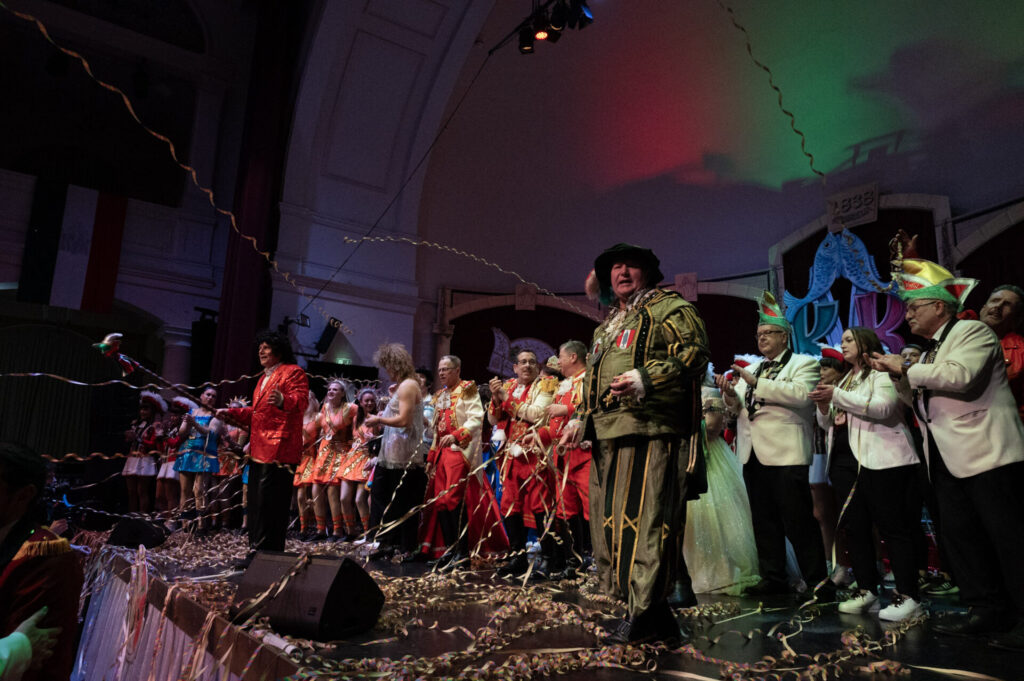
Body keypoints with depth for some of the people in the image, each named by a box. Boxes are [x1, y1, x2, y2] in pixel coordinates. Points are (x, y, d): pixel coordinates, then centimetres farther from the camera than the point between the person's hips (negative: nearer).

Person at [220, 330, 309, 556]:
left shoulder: (293, 372, -3)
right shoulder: (264, 378, 26)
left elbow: (301, 400, -20)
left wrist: (283, 401, -39)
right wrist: (230, 412, 27)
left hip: (279, 450, -10)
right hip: (259, 450, 10)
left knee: (269, 503, -12)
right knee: (256, 502, 13)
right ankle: (257, 551, 21)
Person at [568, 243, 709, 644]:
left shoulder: (669, 307, 4)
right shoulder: (607, 326, 29)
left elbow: (693, 352, -11)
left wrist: (646, 379, -22)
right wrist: (581, 420, 24)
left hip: (651, 433, -9)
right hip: (609, 438, 9)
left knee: (644, 520, -10)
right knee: (612, 519, 8)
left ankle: (644, 614, 0)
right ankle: (657, 618, 18)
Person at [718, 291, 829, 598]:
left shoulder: (803, 364, 3)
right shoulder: (751, 369, 21)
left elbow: (801, 394, -18)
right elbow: (739, 410, 20)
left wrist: (756, 383, -18)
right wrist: (731, 395, -2)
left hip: (786, 454, -6)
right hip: (753, 455, 6)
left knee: (798, 521, -4)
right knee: (764, 521, 11)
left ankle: (818, 580, 7)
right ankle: (773, 578, 20)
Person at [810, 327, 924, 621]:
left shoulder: (881, 373, 1)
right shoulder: (845, 380, 23)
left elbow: (884, 407, -18)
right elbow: (826, 423, 22)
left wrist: (837, 395, -19)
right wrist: (824, 405, 0)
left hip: (881, 461, -7)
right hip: (846, 461, 8)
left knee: (893, 526, -7)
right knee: (855, 526, 7)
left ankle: (908, 597, -3)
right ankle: (866, 590, 14)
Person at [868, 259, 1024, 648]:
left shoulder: (972, 332, -5)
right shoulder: (930, 353, 20)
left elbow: (962, 376, -23)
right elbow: (919, 401, 21)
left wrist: (907, 369, -13)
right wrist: (898, 376, 5)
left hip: (987, 454, -9)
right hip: (949, 459, 9)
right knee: (959, 535, 10)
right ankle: (986, 610, 19)